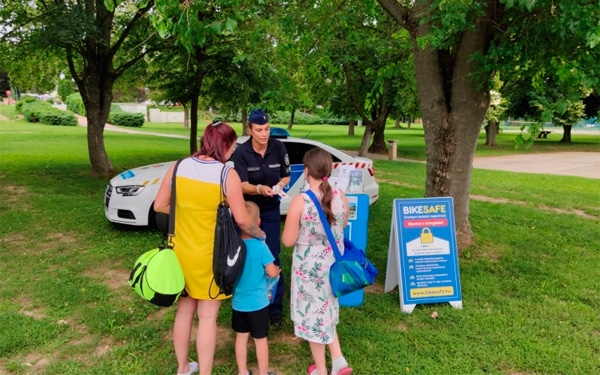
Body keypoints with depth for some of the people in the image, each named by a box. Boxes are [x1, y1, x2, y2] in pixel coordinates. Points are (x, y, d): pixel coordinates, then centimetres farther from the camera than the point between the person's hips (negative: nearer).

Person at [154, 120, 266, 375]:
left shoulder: (178, 167, -2)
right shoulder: (227, 174, -16)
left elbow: (159, 206, 3)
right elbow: (241, 219, -16)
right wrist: (260, 235, 2)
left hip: (181, 252, 5)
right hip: (210, 255, -5)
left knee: (184, 311, 20)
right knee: (207, 317, 8)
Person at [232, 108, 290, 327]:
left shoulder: (278, 148, -10)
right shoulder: (241, 152, -17)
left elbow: (286, 176, -1)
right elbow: (243, 185, -20)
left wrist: (280, 184, -23)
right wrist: (260, 189, -40)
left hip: (270, 210, 1)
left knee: (272, 257, 1)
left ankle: (275, 308, 13)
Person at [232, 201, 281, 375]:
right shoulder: (260, 246, -21)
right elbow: (272, 272, -15)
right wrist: (277, 270, 6)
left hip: (238, 302, 4)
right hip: (258, 302, -4)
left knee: (241, 336, 18)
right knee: (260, 339, 11)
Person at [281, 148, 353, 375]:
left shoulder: (300, 201, -21)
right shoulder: (340, 196, -7)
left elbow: (288, 241, -15)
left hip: (309, 267, -5)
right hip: (333, 264, 5)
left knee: (312, 314, 13)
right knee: (326, 312, 26)